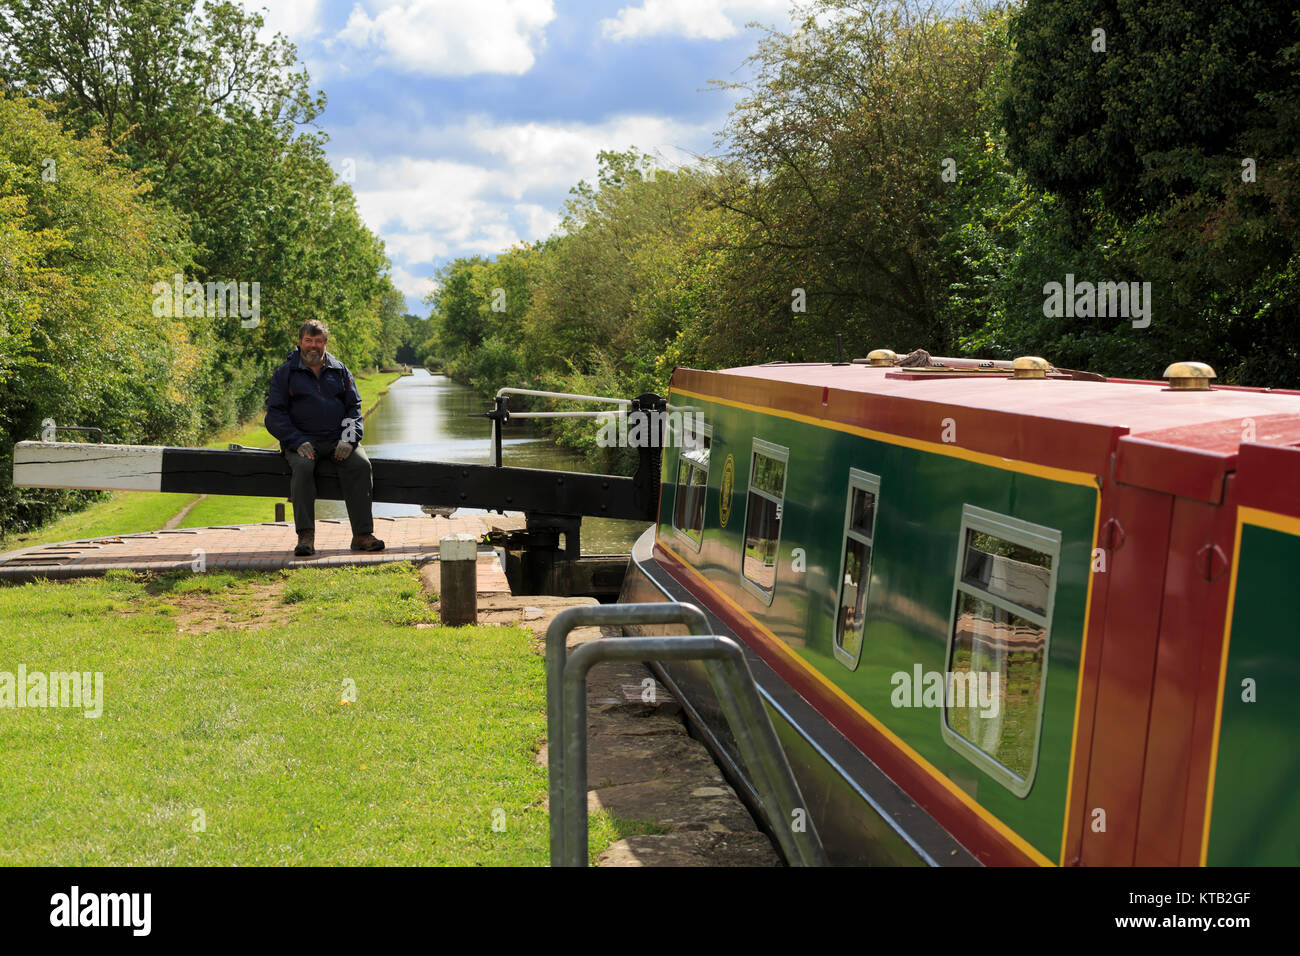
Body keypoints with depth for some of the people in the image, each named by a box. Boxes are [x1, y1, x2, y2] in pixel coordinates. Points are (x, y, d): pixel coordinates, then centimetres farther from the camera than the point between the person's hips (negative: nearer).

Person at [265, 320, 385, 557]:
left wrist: (349, 439, -5)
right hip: (302, 440, -2)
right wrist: (298, 442, -14)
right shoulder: (284, 374, 8)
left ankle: (362, 535, -27)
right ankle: (305, 537, -35)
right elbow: (275, 415, 2)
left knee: (361, 464, -27)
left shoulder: (340, 371, 15)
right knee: (303, 467, -35)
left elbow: (354, 408, 14)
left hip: (337, 441, 2)